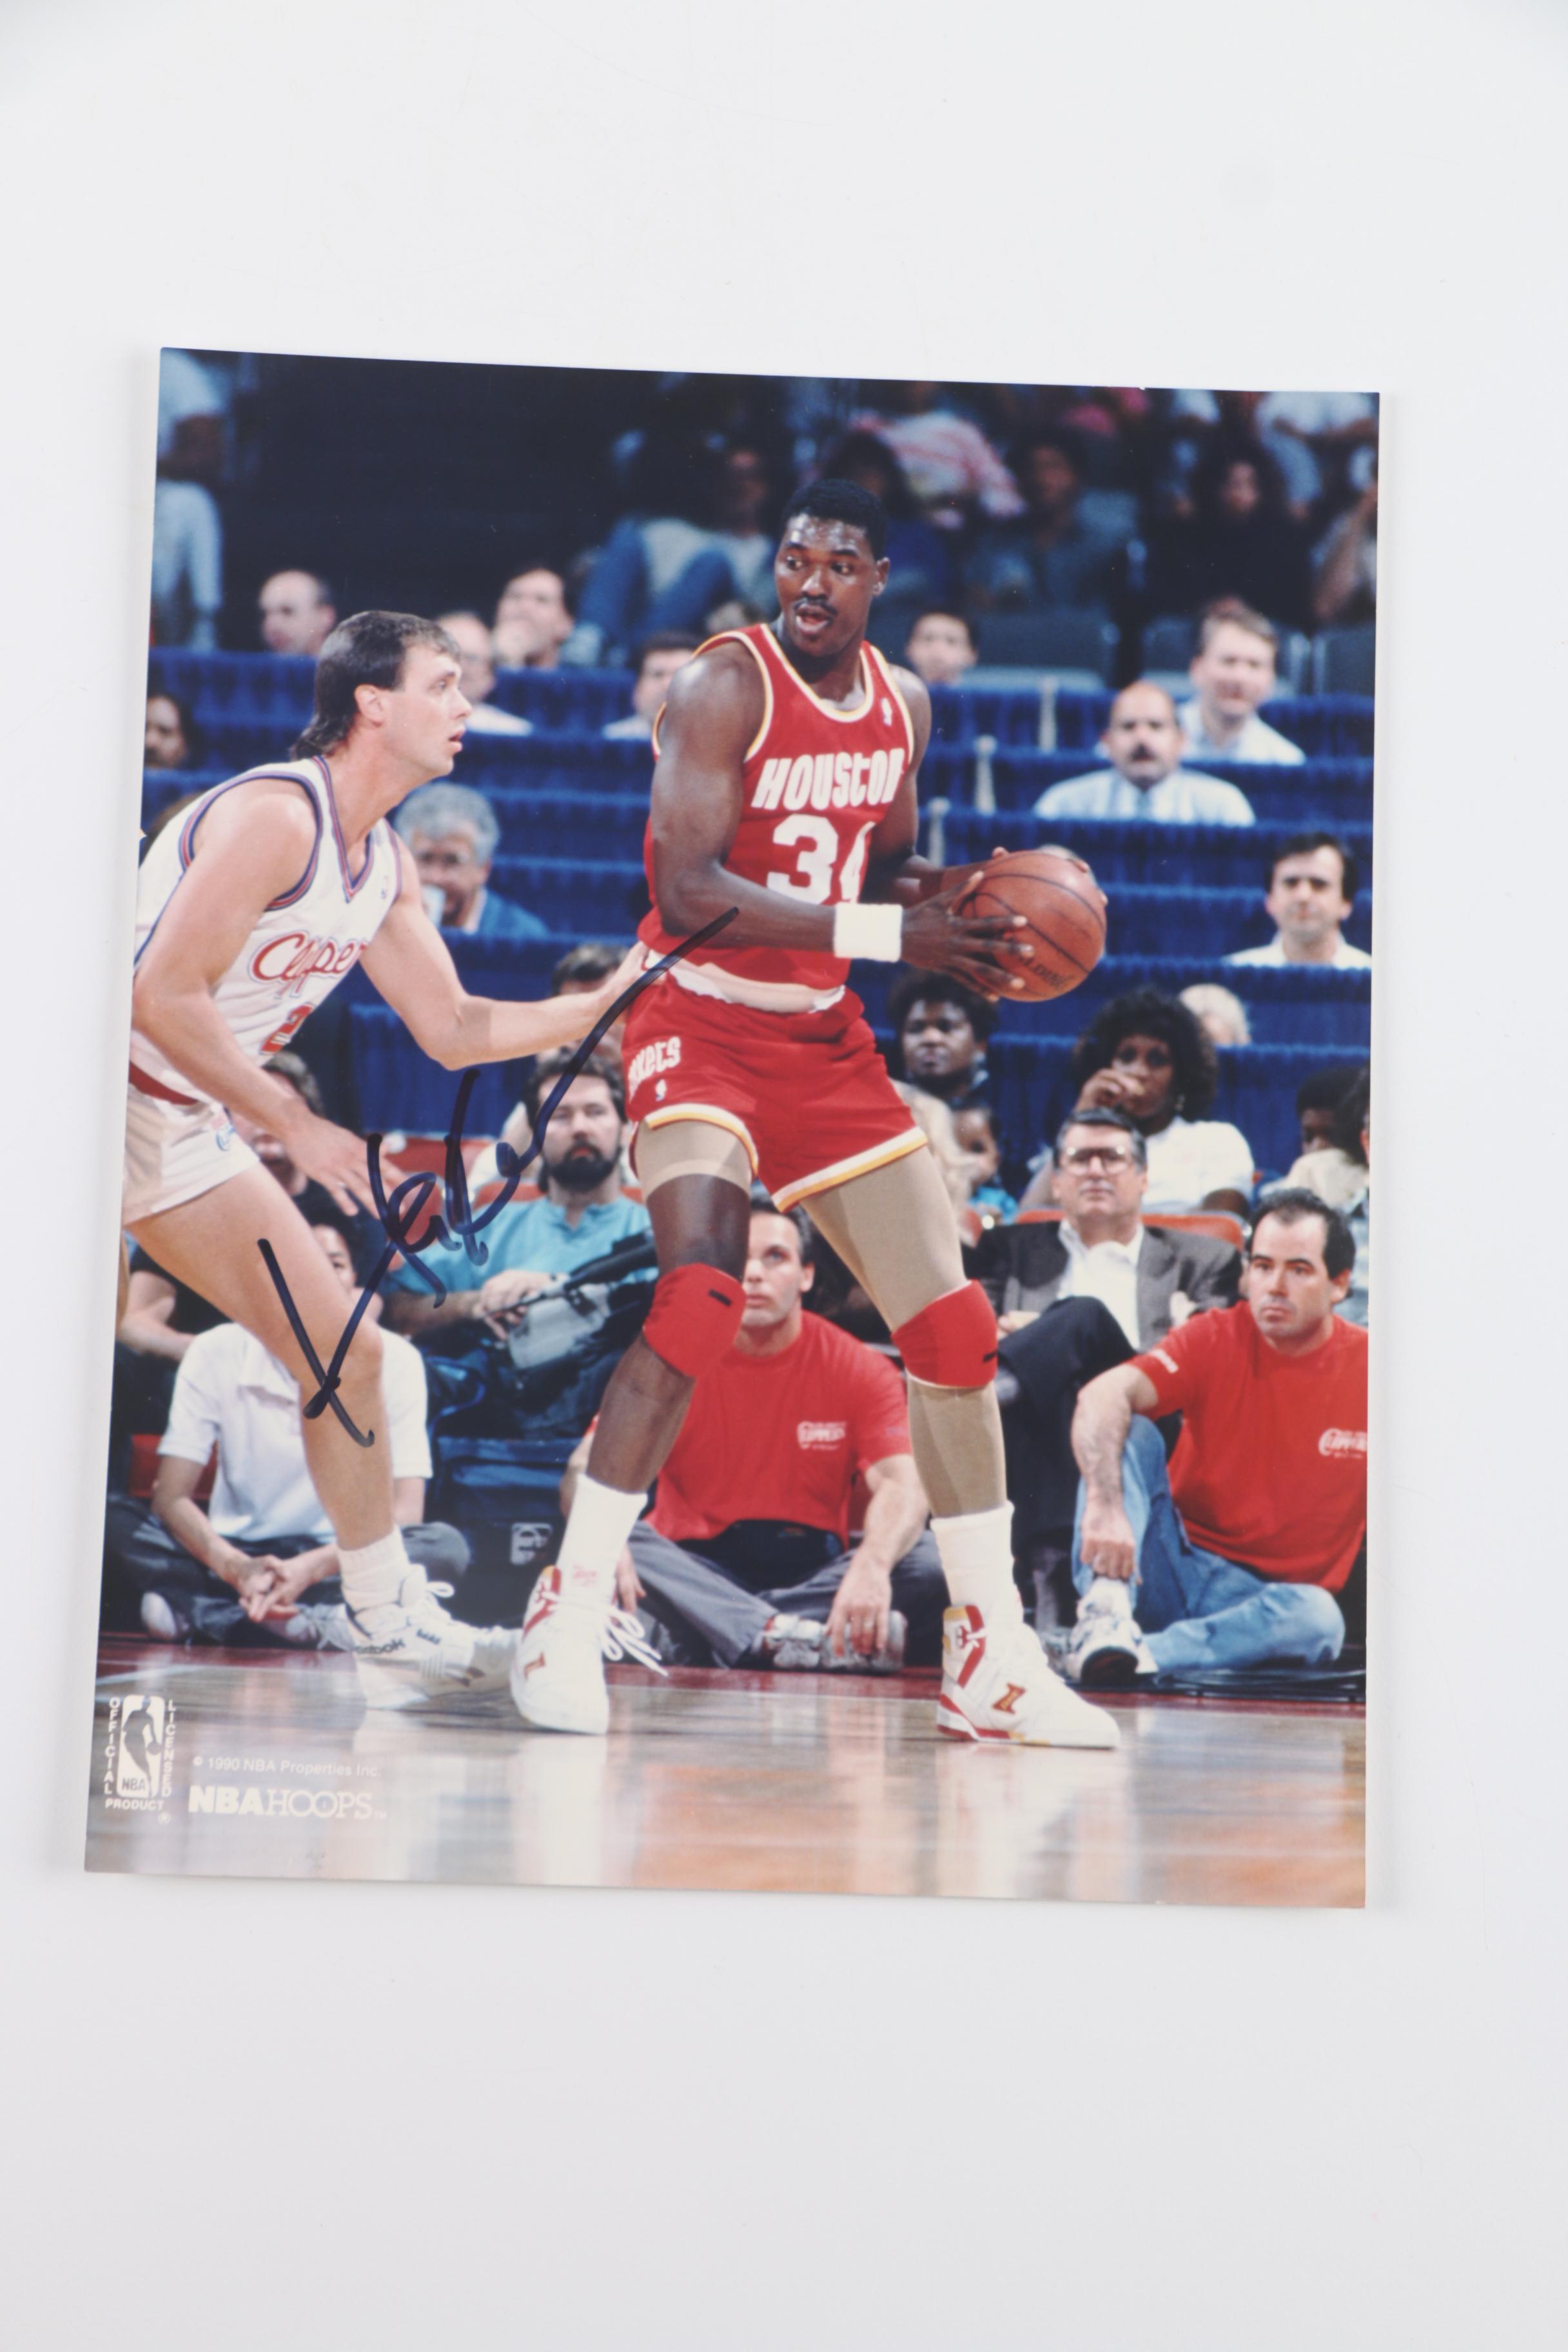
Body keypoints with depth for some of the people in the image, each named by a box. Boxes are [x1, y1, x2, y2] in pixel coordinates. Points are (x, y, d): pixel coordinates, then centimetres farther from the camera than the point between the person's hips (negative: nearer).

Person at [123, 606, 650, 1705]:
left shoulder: (384, 862, 8)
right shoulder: (274, 813, -20)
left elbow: (455, 1030, 13)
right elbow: (160, 995, -25)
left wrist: (618, 1000, 3)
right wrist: (297, 1126, -22)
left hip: (187, 1125, 9)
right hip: (99, 1091, -9)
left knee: (348, 1355, 9)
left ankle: (395, 1627, 18)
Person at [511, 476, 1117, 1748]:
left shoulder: (904, 705, 5)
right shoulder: (725, 687, -15)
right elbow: (690, 892, -25)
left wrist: (951, 894, -4)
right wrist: (892, 935, -29)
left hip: (826, 1037, 7)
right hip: (702, 1022, -6)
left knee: (953, 1324, 3)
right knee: (702, 1292, -28)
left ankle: (995, 1662, 13)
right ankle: (570, 1615, -16)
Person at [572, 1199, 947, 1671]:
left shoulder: (860, 1370, -2)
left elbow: (901, 1485, -16)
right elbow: (589, 1467, -12)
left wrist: (873, 1564, -40)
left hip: (815, 1573, 0)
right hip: (696, 1569, 0)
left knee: (926, 1560, -25)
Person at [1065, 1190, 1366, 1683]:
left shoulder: (1365, 1368, -3)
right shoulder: (1214, 1341, -4)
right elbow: (1104, 1395, -22)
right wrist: (1105, 1505, -42)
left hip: (1264, 1599, 0)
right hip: (1171, 1566, 1)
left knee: (1317, 1618, -33)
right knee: (1129, 1431, -20)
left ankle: (1141, 1654, -45)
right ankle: (1105, 1608, -41)